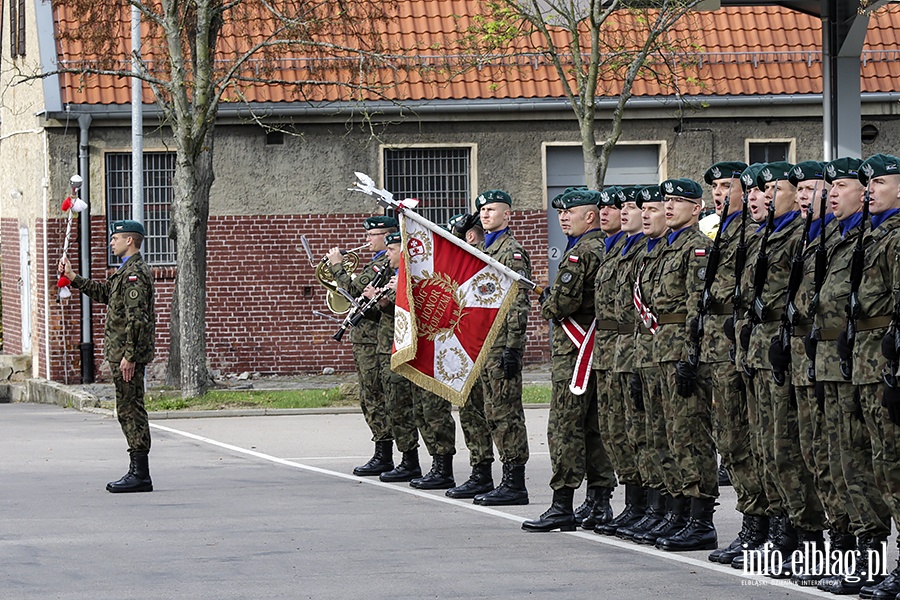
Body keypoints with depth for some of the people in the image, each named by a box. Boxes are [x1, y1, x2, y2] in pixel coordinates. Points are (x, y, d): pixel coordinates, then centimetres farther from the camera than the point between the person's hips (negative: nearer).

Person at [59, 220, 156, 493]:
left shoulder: (135, 272, -16)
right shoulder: (127, 271, 17)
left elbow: (137, 318, -21)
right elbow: (103, 293, 31)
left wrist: (129, 356, -23)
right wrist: (72, 277, 31)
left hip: (128, 356, -11)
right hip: (122, 352, 11)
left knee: (130, 410, -8)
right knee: (128, 411, 12)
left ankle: (140, 475, -7)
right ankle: (138, 471, 16)